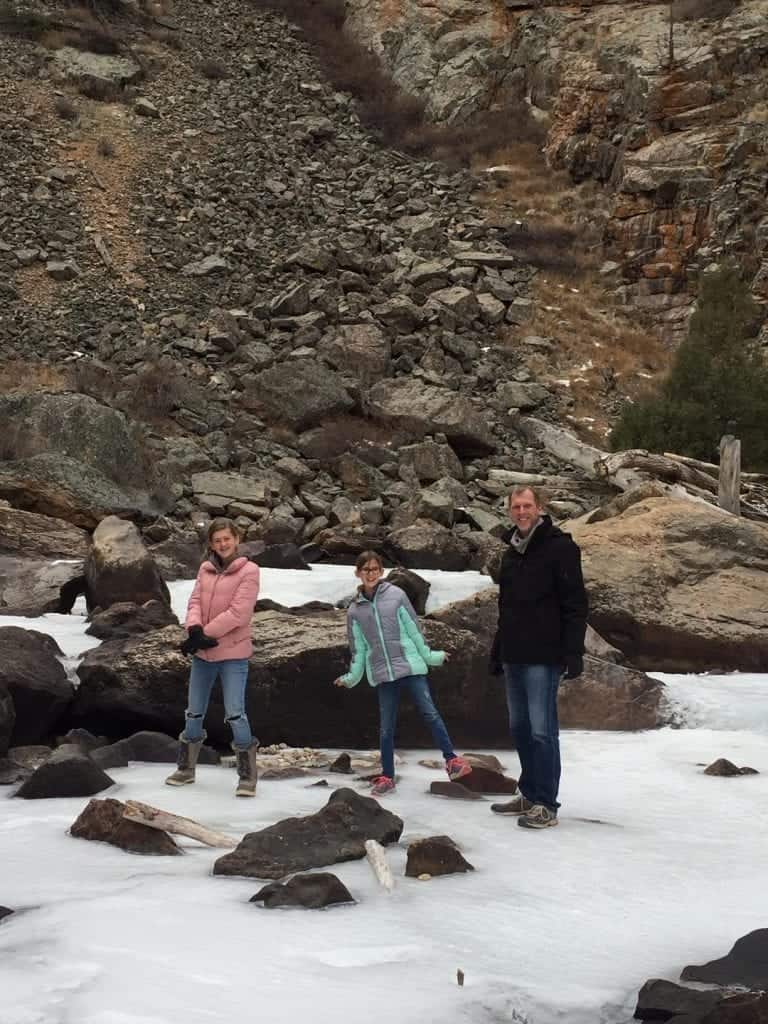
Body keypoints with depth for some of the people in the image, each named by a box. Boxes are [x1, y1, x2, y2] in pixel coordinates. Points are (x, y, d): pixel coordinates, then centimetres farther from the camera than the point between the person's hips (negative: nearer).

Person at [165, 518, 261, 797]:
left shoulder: (249, 571, -10)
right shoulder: (206, 569, 8)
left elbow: (237, 613, -17)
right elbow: (195, 601, 1)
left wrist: (203, 635, -18)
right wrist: (194, 629, -20)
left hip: (233, 654, -6)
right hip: (202, 653, 6)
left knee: (235, 714, -9)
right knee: (194, 712, 15)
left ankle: (248, 776, 3)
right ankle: (186, 768, 30)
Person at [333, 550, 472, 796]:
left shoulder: (396, 595, 1)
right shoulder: (355, 610, 7)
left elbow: (413, 628, 4)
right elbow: (358, 647, 12)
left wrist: (429, 656, 4)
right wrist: (352, 677, 7)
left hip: (410, 666, -2)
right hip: (382, 674, 2)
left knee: (430, 713, -7)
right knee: (386, 727, 6)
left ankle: (451, 760, 1)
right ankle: (387, 777, 16)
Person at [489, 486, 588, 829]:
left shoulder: (559, 547, -7)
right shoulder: (511, 553, 16)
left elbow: (575, 604, -12)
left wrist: (574, 652, -18)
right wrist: (497, 653, 22)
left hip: (543, 658, -8)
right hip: (514, 656, 8)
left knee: (541, 730, -8)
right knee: (520, 727, 12)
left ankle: (546, 804, -4)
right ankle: (529, 794, 22)